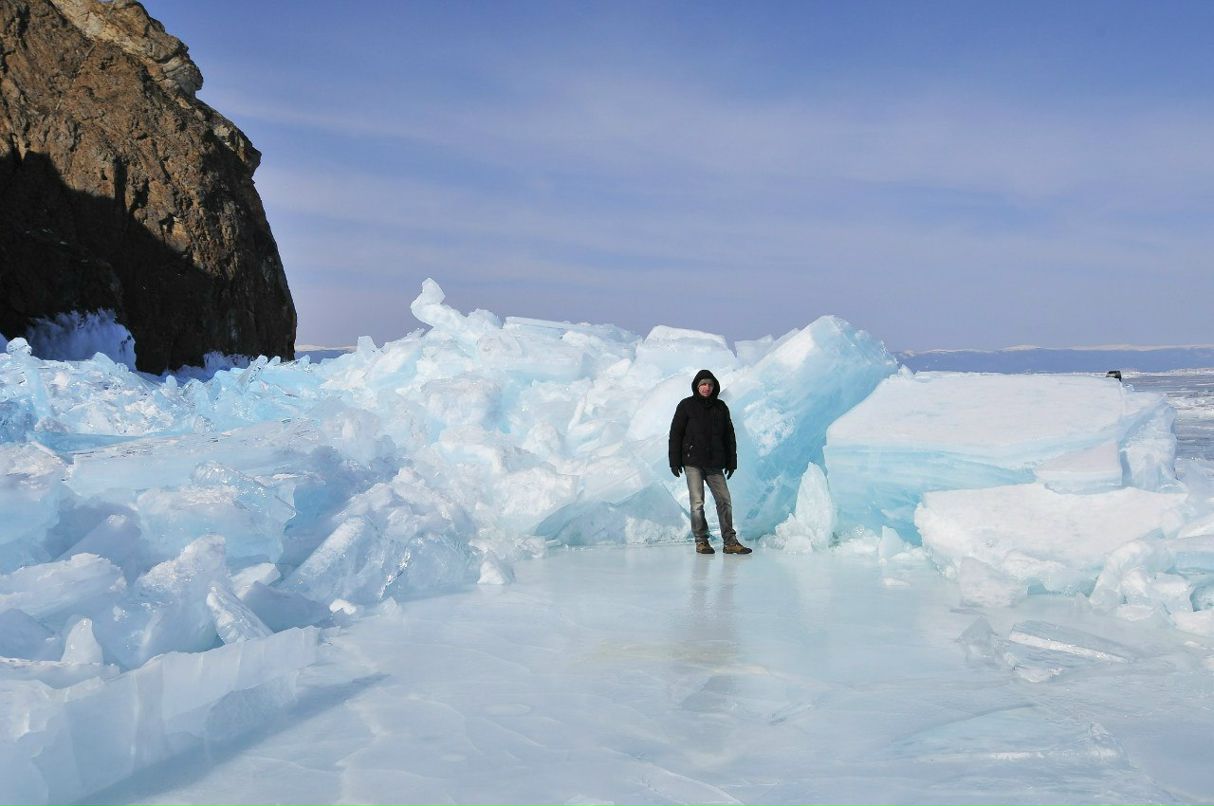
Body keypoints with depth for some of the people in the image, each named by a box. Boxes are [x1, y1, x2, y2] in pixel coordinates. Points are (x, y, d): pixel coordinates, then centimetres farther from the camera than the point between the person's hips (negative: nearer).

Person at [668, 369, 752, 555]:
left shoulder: (720, 407, 11)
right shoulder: (686, 405, 1)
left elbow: (729, 435, 14)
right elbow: (675, 433, -1)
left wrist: (731, 461, 9)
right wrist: (675, 461, -6)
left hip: (715, 463, 3)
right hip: (693, 462, -3)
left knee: (724, 501, -1)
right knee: (697, 503, -3)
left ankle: (730, 541, 3)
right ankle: (701, 541, 7)